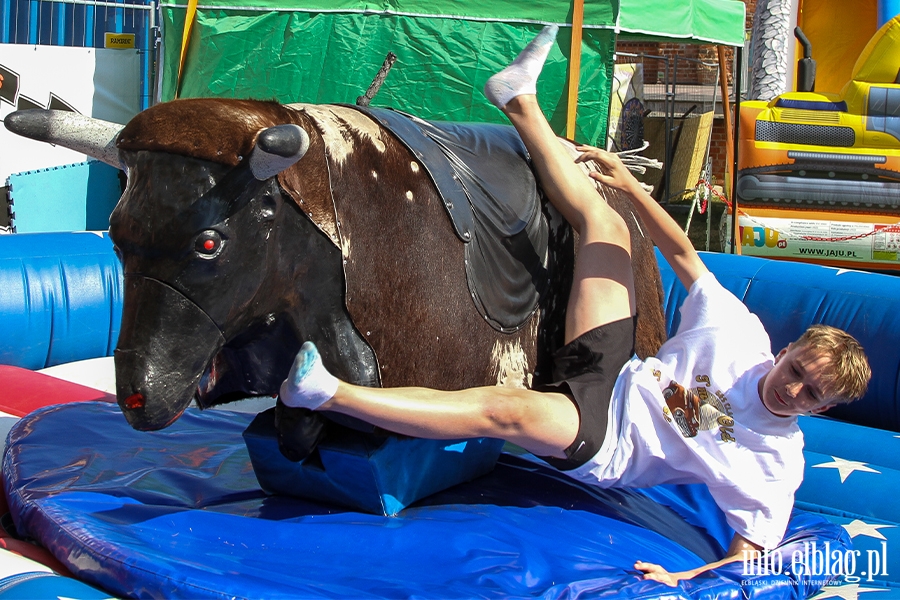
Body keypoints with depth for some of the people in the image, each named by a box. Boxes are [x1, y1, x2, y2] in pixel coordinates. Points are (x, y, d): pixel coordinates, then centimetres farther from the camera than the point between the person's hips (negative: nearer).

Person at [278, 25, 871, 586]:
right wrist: (629, 184, 2)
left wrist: (688, 579, -37)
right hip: (613, 374, 5)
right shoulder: (742, 334, -3)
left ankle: (328, 392, -43)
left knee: (504, 410, -38)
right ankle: (520, 99, 8)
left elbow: (753, 552, -17)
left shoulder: (777, 462, -12)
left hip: (600, 448, -5)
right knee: (604, 222, 2)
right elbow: (682, 253, 5)